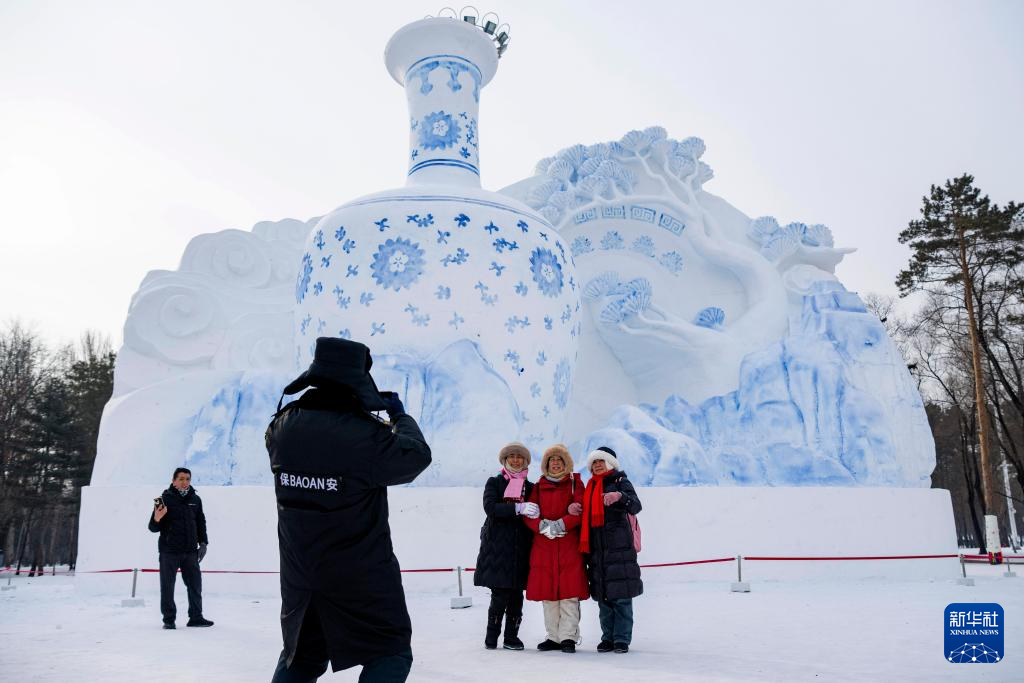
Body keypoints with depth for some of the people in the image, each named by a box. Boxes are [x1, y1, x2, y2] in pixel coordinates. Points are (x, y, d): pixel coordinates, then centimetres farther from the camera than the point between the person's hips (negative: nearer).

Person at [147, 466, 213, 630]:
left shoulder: (195, 499, 8)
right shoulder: (165, 499, -6)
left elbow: (201, 522, 17)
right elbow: (153, 528, -4)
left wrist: (203, 542, 10)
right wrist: (157, 519, -25)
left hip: (190, 550, 4)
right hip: (169, 550, -4)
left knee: (195, 584, 7)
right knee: (167, 586, 4)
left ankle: (196, 616, 17)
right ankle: (169, 619, 15)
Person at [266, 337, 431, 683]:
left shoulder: (282, 426, -6)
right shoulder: (366, 435, -24)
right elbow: (417, 455, -8)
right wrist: (400, 416, 8)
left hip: (299, 573, 6)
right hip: (361, 574, -6)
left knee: (301, 654, 24)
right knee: (391, 653, 11)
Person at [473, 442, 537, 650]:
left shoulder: (530, 487, 16)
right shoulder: (494, 483, 7)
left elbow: (535, 513, 16)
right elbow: (490, 507, -10)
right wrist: (518, 508, -20)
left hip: (520, 547, 3)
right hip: (497, 546, -3)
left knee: (516, 595, 2)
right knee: (500, 595, -7)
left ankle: (511, 637, 12)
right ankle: (491, 637, 7)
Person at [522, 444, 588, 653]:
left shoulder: (575, 484, 7)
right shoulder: (538, 486, 13)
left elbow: (580, 511, -5)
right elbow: (529, 514, 6)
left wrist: (561, 524, -15)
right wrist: (543, 526, -12)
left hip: (569, 544, -3)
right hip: (543, 545, 3)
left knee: (569, 592, -7)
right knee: (547, 592, 3)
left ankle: (568, 637, -2)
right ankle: (554, 637, 11)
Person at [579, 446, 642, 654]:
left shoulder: (620, 482, 1)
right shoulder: (590, 488, 19)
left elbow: (635, 506, -14)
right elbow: (586, 516, 26)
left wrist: (620, 496, -33)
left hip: (619, 547, -5)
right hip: (597, 549, 6)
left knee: (621, 596, -5)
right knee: (603, 596, 7)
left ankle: (622, 639, 2)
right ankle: (608, 637, 15)